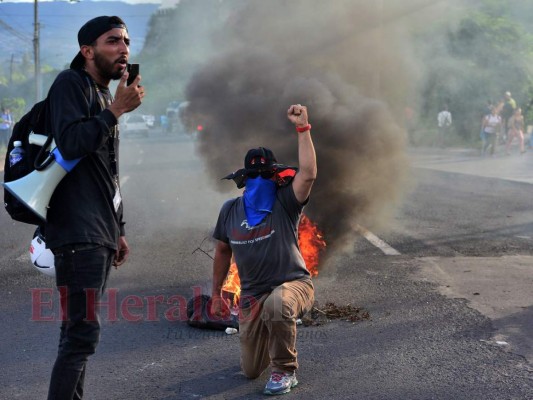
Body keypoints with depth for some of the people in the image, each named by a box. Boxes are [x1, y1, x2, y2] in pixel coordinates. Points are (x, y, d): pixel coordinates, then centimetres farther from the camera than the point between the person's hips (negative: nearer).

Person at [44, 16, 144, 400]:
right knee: (83, 332, -14)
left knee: (79, 331, 10)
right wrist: (117, 110, -17)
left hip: (100, 235, 9)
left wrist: (118, 230, 23)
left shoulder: (103, 97, 22)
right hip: (78, 233, -9)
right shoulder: (70, 84, -4)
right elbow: (70, 144, -19)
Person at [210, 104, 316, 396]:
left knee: (276, 303, -43)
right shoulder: (230, 211, 2)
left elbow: (308, 174, -29)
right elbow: (223, 251, 15)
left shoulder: (285, 204, -10)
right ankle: (275, 338, 46)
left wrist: (302, 128, -30)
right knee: (251, 371, 9)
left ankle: (285, 371, -18)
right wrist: (216, 294, 17)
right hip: (252, 296, 5)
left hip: (293, 285, -4)